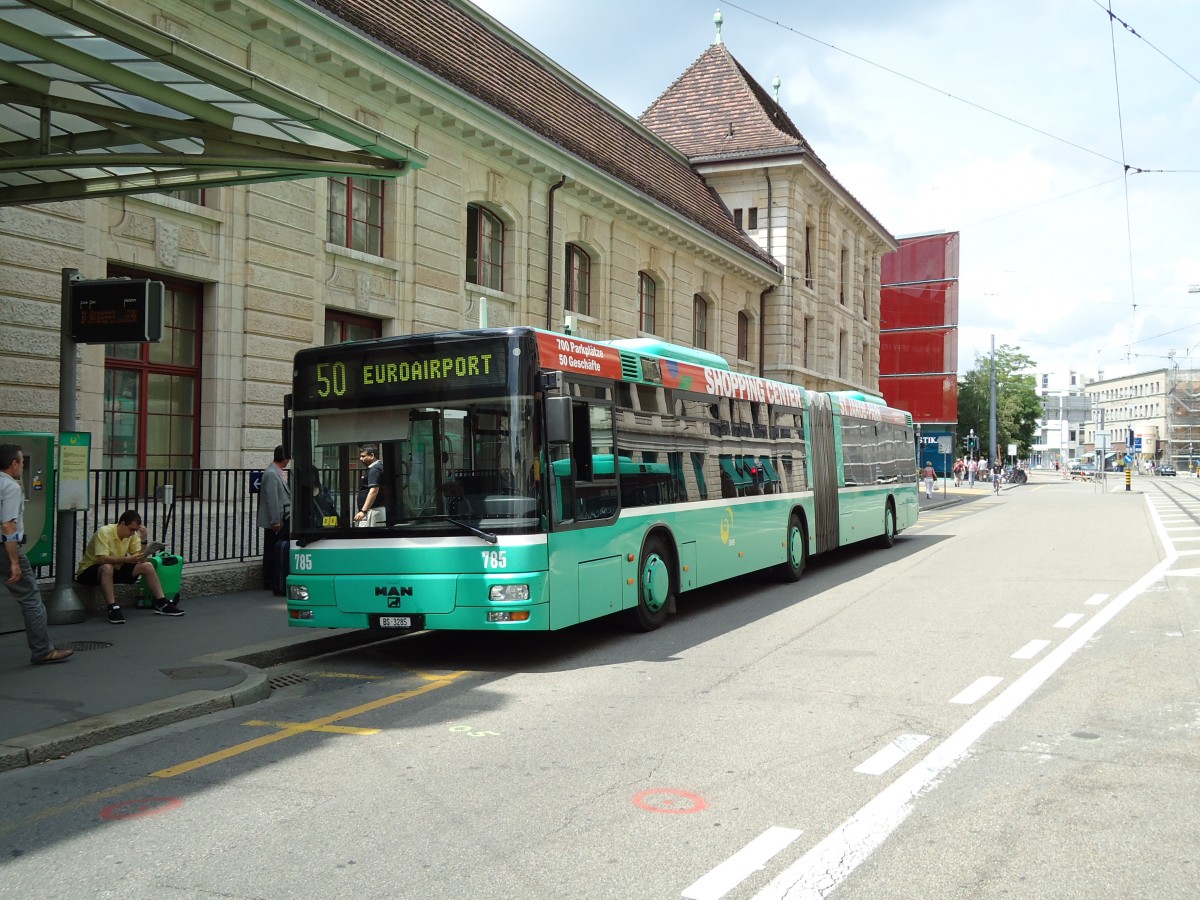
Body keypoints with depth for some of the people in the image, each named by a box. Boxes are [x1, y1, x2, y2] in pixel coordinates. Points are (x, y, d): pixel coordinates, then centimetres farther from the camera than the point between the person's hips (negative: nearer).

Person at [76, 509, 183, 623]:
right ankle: (112, 608, -40)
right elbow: (103, 559, -36)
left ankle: (161, 604, -4)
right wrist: (128, 559, -43)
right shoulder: (104, 532, -23)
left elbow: (142, 560, -7)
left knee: (147, 566, -8)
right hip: (89, 570, -7)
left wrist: (143, 539, -18)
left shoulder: (132, 535, -4)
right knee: (107, 567, -40)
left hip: (116, 569, 7)